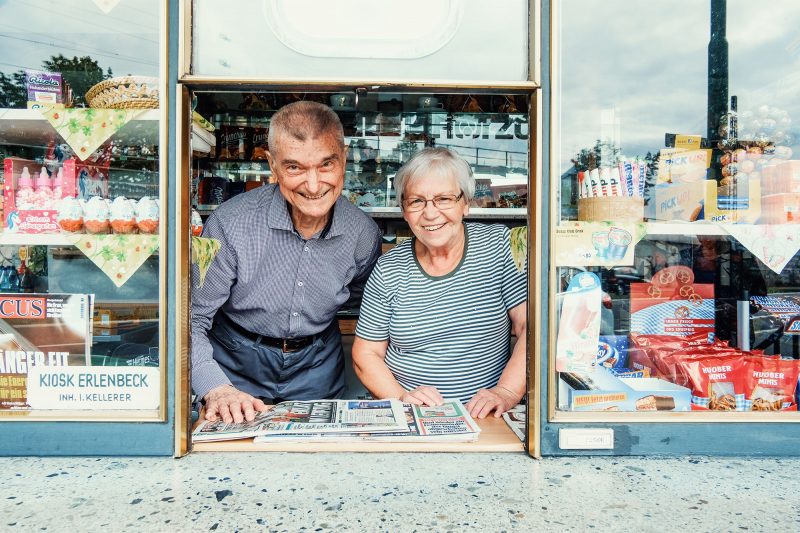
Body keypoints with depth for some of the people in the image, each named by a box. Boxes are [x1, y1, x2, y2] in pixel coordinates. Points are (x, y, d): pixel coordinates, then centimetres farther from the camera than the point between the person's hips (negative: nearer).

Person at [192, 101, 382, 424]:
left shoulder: (364, 234, -11)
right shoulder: (231, 223, -20)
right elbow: (191, 318, -13)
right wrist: (216, 389, -26)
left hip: (317, 367, 2)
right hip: (238, 365, -1)